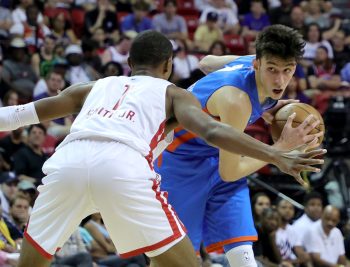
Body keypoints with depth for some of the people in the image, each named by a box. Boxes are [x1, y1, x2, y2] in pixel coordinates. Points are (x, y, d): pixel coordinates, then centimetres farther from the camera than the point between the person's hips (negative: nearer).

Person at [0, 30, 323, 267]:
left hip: (67, 160, 3)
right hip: (123, 166, -3)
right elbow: (212, 131, 6)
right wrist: (277, 156, 1)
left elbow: (29, 112, 44)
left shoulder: (94, 87, 37)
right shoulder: (173, 93, 26)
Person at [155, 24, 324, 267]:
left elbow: (207, 63, 9)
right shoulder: (237, 100, -38)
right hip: (180, 160, -7)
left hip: (218, 155, 7)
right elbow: (229, 173, -30)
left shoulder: (251, 63, -14)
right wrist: (283, 146, -25)